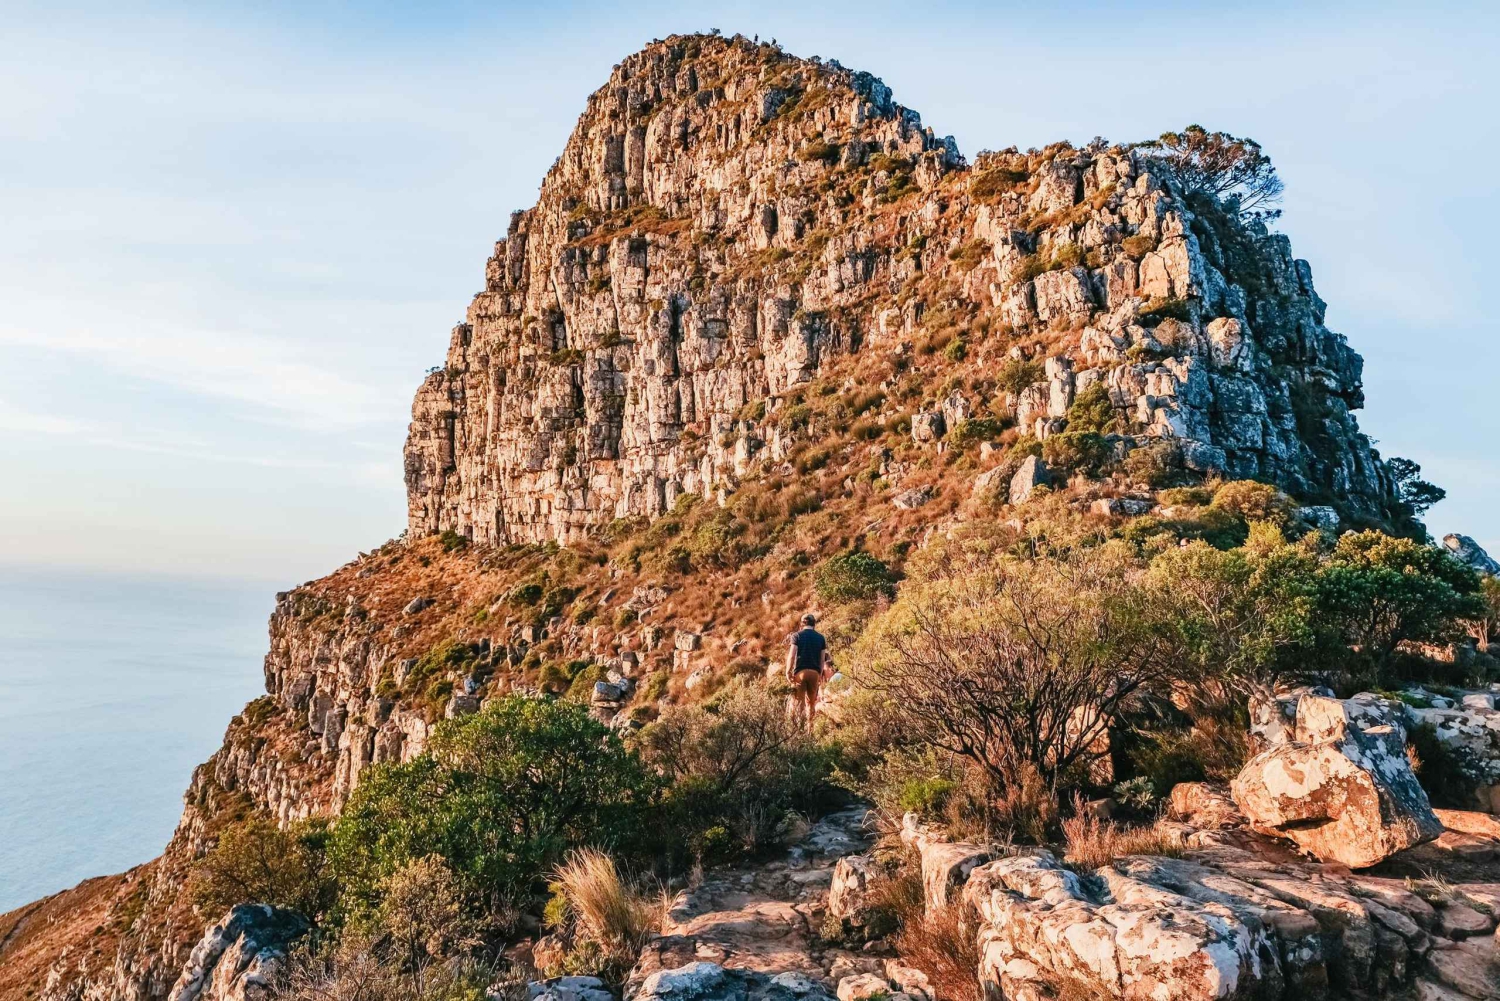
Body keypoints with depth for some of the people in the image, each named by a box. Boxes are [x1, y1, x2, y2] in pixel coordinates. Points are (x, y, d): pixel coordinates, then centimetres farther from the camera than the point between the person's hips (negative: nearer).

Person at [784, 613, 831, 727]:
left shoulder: (797, 635, 1)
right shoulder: (821, 637, 9)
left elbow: (792, 655, -8)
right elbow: (823, 659, 8)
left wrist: (788, 671, -1)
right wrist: (821, 675, 14)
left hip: (800, 671, -3)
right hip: (815, 672, 3)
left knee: (798, 701, -2)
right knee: (812, 701, 13)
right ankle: (810, 726, 12)